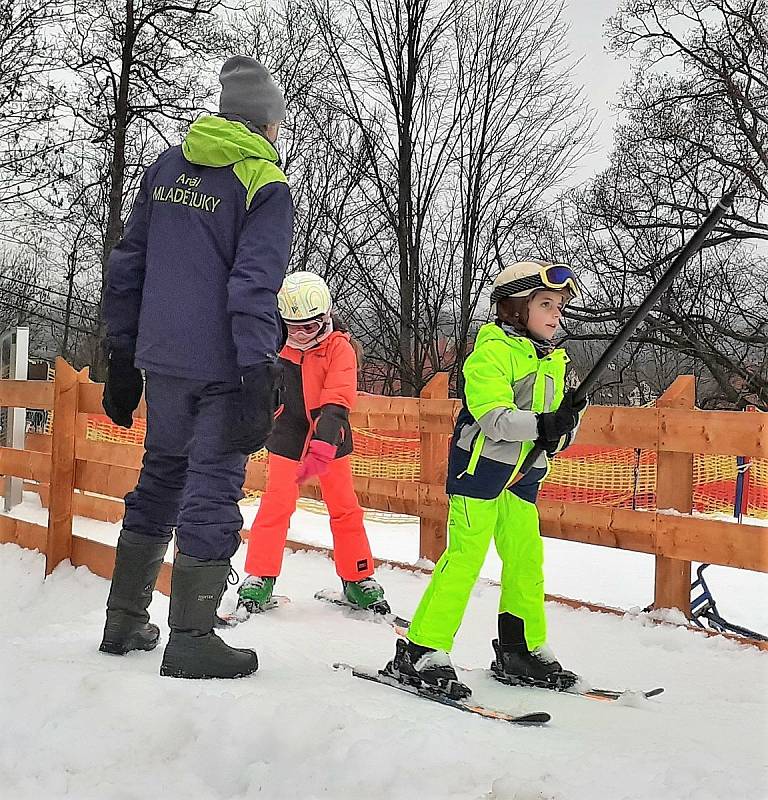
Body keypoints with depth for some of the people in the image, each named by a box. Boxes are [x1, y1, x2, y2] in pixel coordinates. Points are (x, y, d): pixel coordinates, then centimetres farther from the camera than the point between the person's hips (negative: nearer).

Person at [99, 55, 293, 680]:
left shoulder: (166, 167, 12)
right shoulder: (265, 184, -6)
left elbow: (127, 264, 14)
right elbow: (254, 287, -16)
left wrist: (122, 356, 18)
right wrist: (259, 381, -17)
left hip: (160, 358, 6)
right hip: (222, 366, -6)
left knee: (160, 478, 18)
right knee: (212, 490, 1)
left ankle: (125, 621, 25)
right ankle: (191, 639, 5)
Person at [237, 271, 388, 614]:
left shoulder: (339, 347, -14)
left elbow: (337, 402, -25)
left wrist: (323, 445, -36)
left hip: (329, 437, -1)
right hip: (287, 436, 1)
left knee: (345, 508, 4)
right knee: (276, 504, -9)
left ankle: (358, 578, 17)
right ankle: (259, 577, 0)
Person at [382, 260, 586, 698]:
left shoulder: (556, 363, 14)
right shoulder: (492, 351, -10)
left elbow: (558, 439, 12)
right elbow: (493, 416, -24)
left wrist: (566, 422, -11)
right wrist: (542, 424, -35)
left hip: (522, 476, 8)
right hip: (480, 466, -8)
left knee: (527, 559, 9)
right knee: (466, 555, -12)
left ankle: (521, 650, 23)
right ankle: (421, 650, -8)